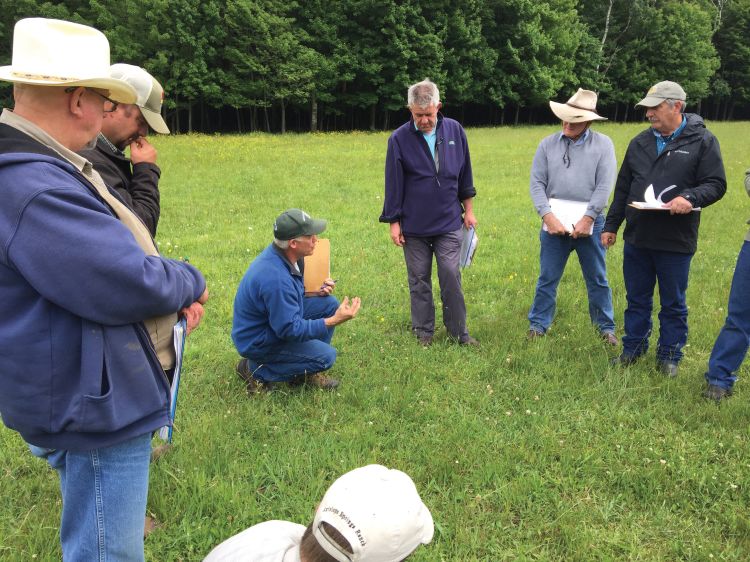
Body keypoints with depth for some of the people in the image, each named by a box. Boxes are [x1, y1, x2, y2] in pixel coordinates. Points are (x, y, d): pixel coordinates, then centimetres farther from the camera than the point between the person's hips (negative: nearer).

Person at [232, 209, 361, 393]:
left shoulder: (280, 254, -6)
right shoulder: (275, 279, -36)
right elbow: (290, 330, -29)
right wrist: (333, 321, -33)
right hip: (258, 341, -9)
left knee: (329, 304, 2)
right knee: (326, 356, -16)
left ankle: (306, 371, 11)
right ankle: (257, 371, -2)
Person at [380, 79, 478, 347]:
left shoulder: (454, 130, 0)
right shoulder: (399, 139, -6)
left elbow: (464, 173, 10)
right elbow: (393, 184, -3)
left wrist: (468, 210, 11)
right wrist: (393, 222, -2)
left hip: (449, 223, 1)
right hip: (414, 225, -1)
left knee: (451, 277, -1)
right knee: (419, 281, 9)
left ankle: (458, 332, 13)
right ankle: (424, 331, 23)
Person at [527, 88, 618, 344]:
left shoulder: (603, 144, 0)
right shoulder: (548, 144, 5)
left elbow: (604, 186, -7)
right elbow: (537, 183, -1)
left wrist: (587, 218, -14)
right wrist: (549, 216, -12)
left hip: (589, 221, -1)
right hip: (554, 221, 1)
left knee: (597, 279, 10)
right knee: (547, 278, 8)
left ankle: (606, 327, 24)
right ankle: (538, 324, 20)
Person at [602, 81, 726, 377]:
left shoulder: (702, 141, -5)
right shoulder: (640, 142, 9)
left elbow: (716, 184, -6)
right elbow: (623, 188, 14)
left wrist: (691, 198, -26)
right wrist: (611, 225, 14)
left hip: (676, 241, -4)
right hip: (637, 238, 4)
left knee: (673, 304, 10)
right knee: (637, 300, 15)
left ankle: (669, 356, 25)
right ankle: (633, 349, 30)